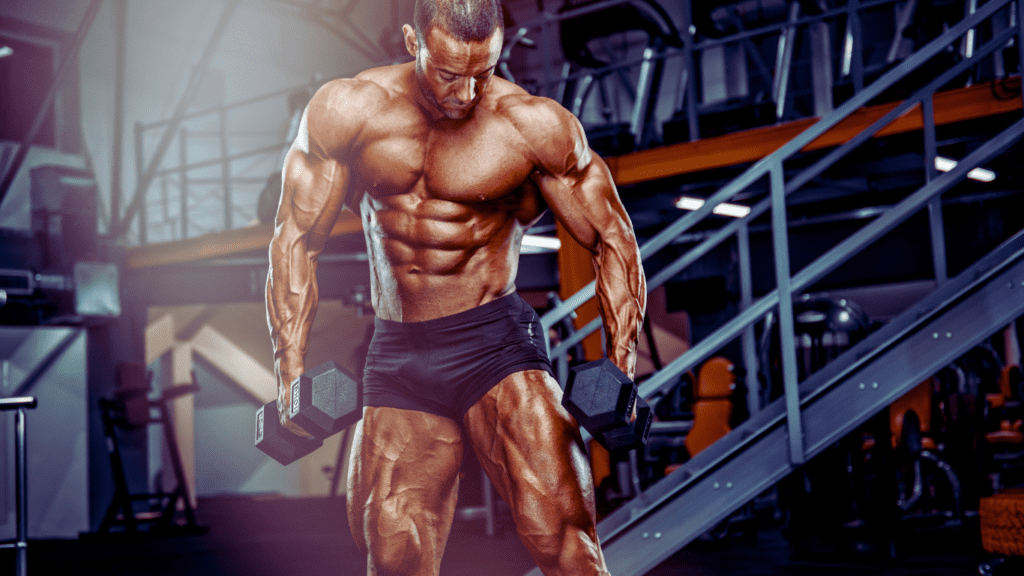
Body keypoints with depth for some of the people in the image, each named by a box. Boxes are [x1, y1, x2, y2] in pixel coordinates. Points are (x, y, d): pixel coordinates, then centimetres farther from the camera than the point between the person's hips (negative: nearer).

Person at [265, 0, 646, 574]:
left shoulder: (534, 125, -6)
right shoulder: (347, 111, -1)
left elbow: (612, 238, 1)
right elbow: (296, 238, 4)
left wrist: (622, 371, -9)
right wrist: (292, 376, -2)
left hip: (495, 343, -2)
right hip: (396, 360, 3)